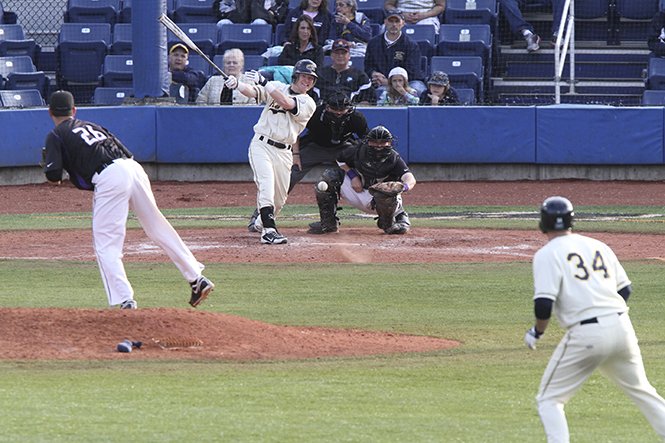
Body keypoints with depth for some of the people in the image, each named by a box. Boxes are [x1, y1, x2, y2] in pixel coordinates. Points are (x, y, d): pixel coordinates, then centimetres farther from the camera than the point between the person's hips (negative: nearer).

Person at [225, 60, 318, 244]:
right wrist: (237, 84, -27)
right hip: (261, 145, -2)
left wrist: (264, 82, -22)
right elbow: (253, 92, -6)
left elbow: (286, 103, -17)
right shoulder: (277, 87, 8)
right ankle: (269, 230, -27)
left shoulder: (308, 103, 1)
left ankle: (262, 222, 36)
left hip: (284, 152, 2)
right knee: (267, 184, -21)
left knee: (280, 197, 8)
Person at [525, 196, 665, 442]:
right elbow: (625, 289, 18)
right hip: (622, 327, 5)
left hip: (586, 335, -5)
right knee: (642, 391, 21)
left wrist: (537, 332, 5)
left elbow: (544, 304, -12)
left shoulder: (547, 254, -2)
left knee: (549, 400, 5)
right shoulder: (598, 246, 17)